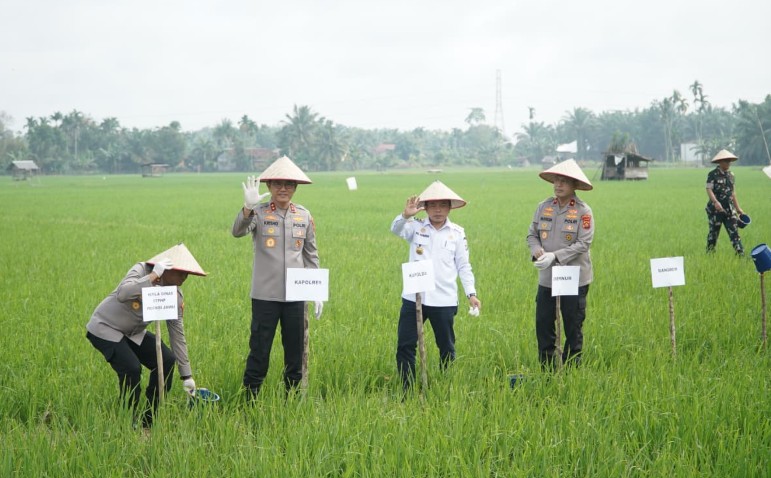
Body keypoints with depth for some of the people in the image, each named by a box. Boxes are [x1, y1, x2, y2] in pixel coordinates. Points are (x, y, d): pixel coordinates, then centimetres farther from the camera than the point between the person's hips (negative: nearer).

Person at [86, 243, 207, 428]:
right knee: (131, 369, -25)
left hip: (133, 333, 7)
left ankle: (150, 421, 6)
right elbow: (122, 294, -44)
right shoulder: (141, 270, -23)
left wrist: (187, 375, -2)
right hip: (106, 328, -7)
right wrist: (153, 277, -40)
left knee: (167, 360, -7)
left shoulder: (175, 296, -6)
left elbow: (177, 335, -2)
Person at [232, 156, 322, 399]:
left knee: (295, 350, 10)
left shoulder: (304, 215, 8)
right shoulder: (259, 212, -2)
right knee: (259, 351, -1)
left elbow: (311, 255, 13)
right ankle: (250, 400, 8)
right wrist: (248, 206, -38)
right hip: (265, 294, -3)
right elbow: (238, 232, -22)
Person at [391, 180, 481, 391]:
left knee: (447, 348, 9)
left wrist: (471, 294, -2)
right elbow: (396, 230, -14)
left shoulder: (457, 233, 5)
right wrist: (406, 215, -35)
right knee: (405, 345, -1)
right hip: (413, 298, 0)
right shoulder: (416, 227, 5)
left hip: (444, 301, 0)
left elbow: (463, 266, 7)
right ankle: (408, 390, 6)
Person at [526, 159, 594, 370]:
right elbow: (532, 234, 11)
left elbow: (584, 243, -14)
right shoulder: (544, 207, 5)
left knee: (573, 327, 5)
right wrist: (537, 250, -11)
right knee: (543, 323, 5)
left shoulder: (583, 211, -8)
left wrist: (555, 257, -20)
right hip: (546, 278, 4)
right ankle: (546, 370, 15)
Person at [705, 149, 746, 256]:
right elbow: (709, 189, -17)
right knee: (713, 232, 3)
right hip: (716, 210, -5)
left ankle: (740, 253, -6)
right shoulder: (713, 175, -8)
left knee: (734, 232, -1)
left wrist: (738, 208, 19)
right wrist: (715, 202, -33)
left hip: (729, 209, 5)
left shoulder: (730, 175, 13)